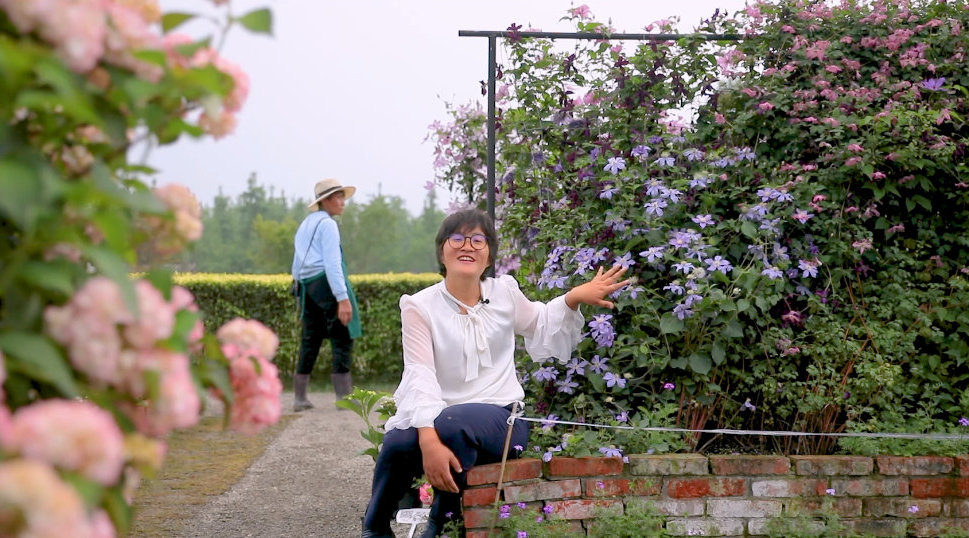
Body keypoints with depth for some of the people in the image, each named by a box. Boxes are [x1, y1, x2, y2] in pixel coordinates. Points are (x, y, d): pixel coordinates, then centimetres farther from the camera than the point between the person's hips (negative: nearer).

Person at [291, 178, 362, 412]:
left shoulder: (304, 225, 22)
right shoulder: (328, 224, -6)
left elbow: (297, 264, 23)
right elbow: (332, 263, -15)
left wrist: (298, 285, 27)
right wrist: (343, 298, -19)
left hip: (306, 285, 9)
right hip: (327, 283, -9)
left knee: (310, 340, 10)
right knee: (342, 339, -6)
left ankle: (299, 397, 9)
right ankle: (344, 396, -8)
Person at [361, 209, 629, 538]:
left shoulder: (504, 293, 7)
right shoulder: (420, 306, -2)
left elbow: (540, 326, 29)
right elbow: (421, 376, -15)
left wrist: (573, 299, 9)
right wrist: (429, 439, -31)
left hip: (500, 417, 0)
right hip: (435, 419, 0)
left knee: (453, 423, -36)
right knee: (399, 443, -33)